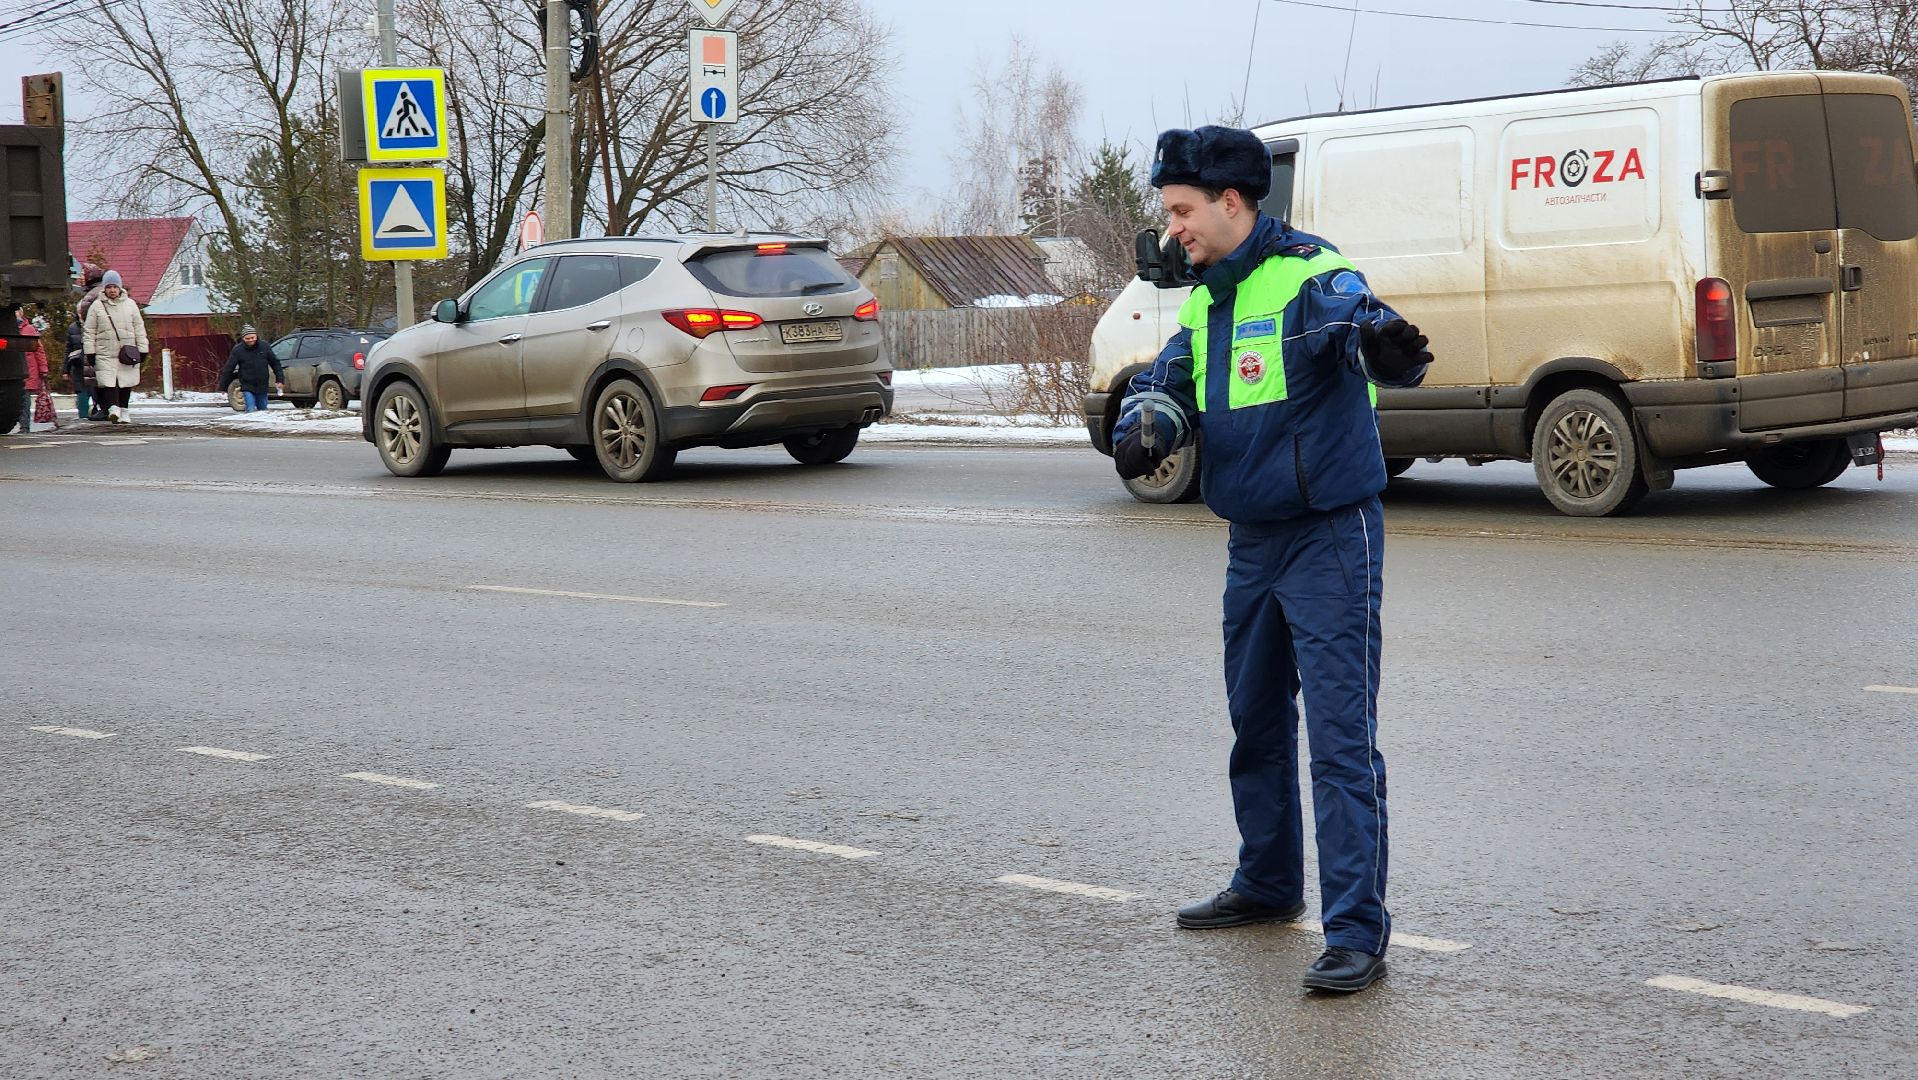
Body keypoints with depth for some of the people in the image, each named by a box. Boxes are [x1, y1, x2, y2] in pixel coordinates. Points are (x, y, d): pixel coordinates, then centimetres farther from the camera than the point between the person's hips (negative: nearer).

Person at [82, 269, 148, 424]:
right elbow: (90, 332, 6)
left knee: (126, 382, 6)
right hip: (105, 353, -2)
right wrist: (90, 352, -1)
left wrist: (142, 350, 6)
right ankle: (113, 407, -25)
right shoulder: (96, 306, 5)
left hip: (127, 352, 2)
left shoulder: (130, 305, 9)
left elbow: (139, 329, 11)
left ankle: (123, 410, 17)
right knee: (108, 381, -15)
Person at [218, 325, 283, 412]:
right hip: (247, 387, -3)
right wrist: (222, 386, -7)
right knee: (251, 411, -14)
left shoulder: (264, 346, -2)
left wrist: (280, 380, 4)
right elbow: (228, 369, -5)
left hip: (262, 386, 3)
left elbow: (275, 363, 7)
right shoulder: (237, 350, -8)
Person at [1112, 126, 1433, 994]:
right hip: (1252, 542, 9)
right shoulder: (1205, 300, 10)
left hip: (1331, 538, -9)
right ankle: (1269, 883, 37)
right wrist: (1144, 426, -15)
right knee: (1255, 721, 20)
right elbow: (1167, 384, 9)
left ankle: (1356, 932, -9)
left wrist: (1383, 344, -61)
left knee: (1341, 739, -10)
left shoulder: (1309, 276, -17)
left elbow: (1357, 321, -36)